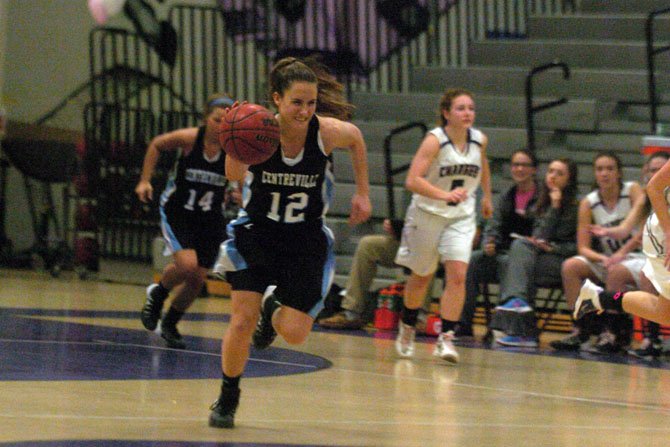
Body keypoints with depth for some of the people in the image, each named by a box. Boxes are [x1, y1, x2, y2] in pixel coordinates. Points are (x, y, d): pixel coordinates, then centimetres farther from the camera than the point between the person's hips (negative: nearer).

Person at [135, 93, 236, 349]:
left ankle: (170, 325, 29)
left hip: (210, 218, 3)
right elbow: (156, 145, 1)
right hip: (177, 211, -3)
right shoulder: (189, 138, -17)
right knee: (187, 265, -23)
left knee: (198, 280, 4)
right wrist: (145, 180, -3)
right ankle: (157, 294, 9)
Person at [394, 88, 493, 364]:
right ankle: (407, 327, 37)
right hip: (428, 214, -3)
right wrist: (444, 195, -40)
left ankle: (446, 338, -13)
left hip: (461, 218, 3)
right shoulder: (434, 140, -19)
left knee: (457, 276, -15)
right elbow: (413, 180, -29)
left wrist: (486, 196, 28)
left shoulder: (479, 140, -3)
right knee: (421, 277, 13)